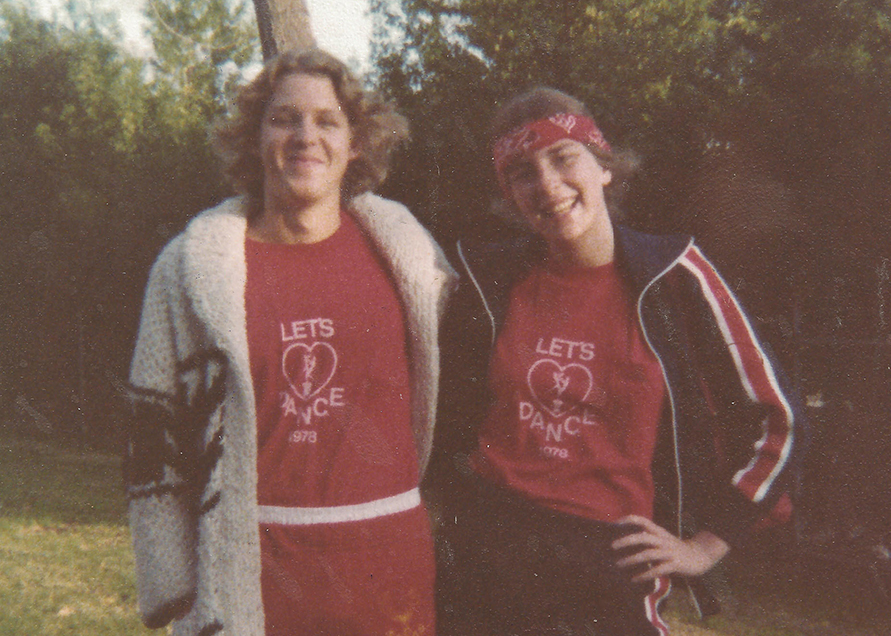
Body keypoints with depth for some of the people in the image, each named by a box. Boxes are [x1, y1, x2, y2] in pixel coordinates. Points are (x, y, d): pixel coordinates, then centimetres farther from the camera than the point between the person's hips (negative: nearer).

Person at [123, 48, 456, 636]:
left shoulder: (403, 252, 2)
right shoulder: (195, 268, -1)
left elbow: (452, 399, 12)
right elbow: (157, 440, 1)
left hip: (387, 558, 2)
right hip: (249, 570, -1)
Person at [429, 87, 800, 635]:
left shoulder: (670, 276, -6)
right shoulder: (490, 281, 0)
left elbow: (776, 422, 1)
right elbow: (447, 411, 16)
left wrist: (703, 547, 0)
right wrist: (454, 507, 10)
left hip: (609, 565, -2)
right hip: (482, 547, 2)